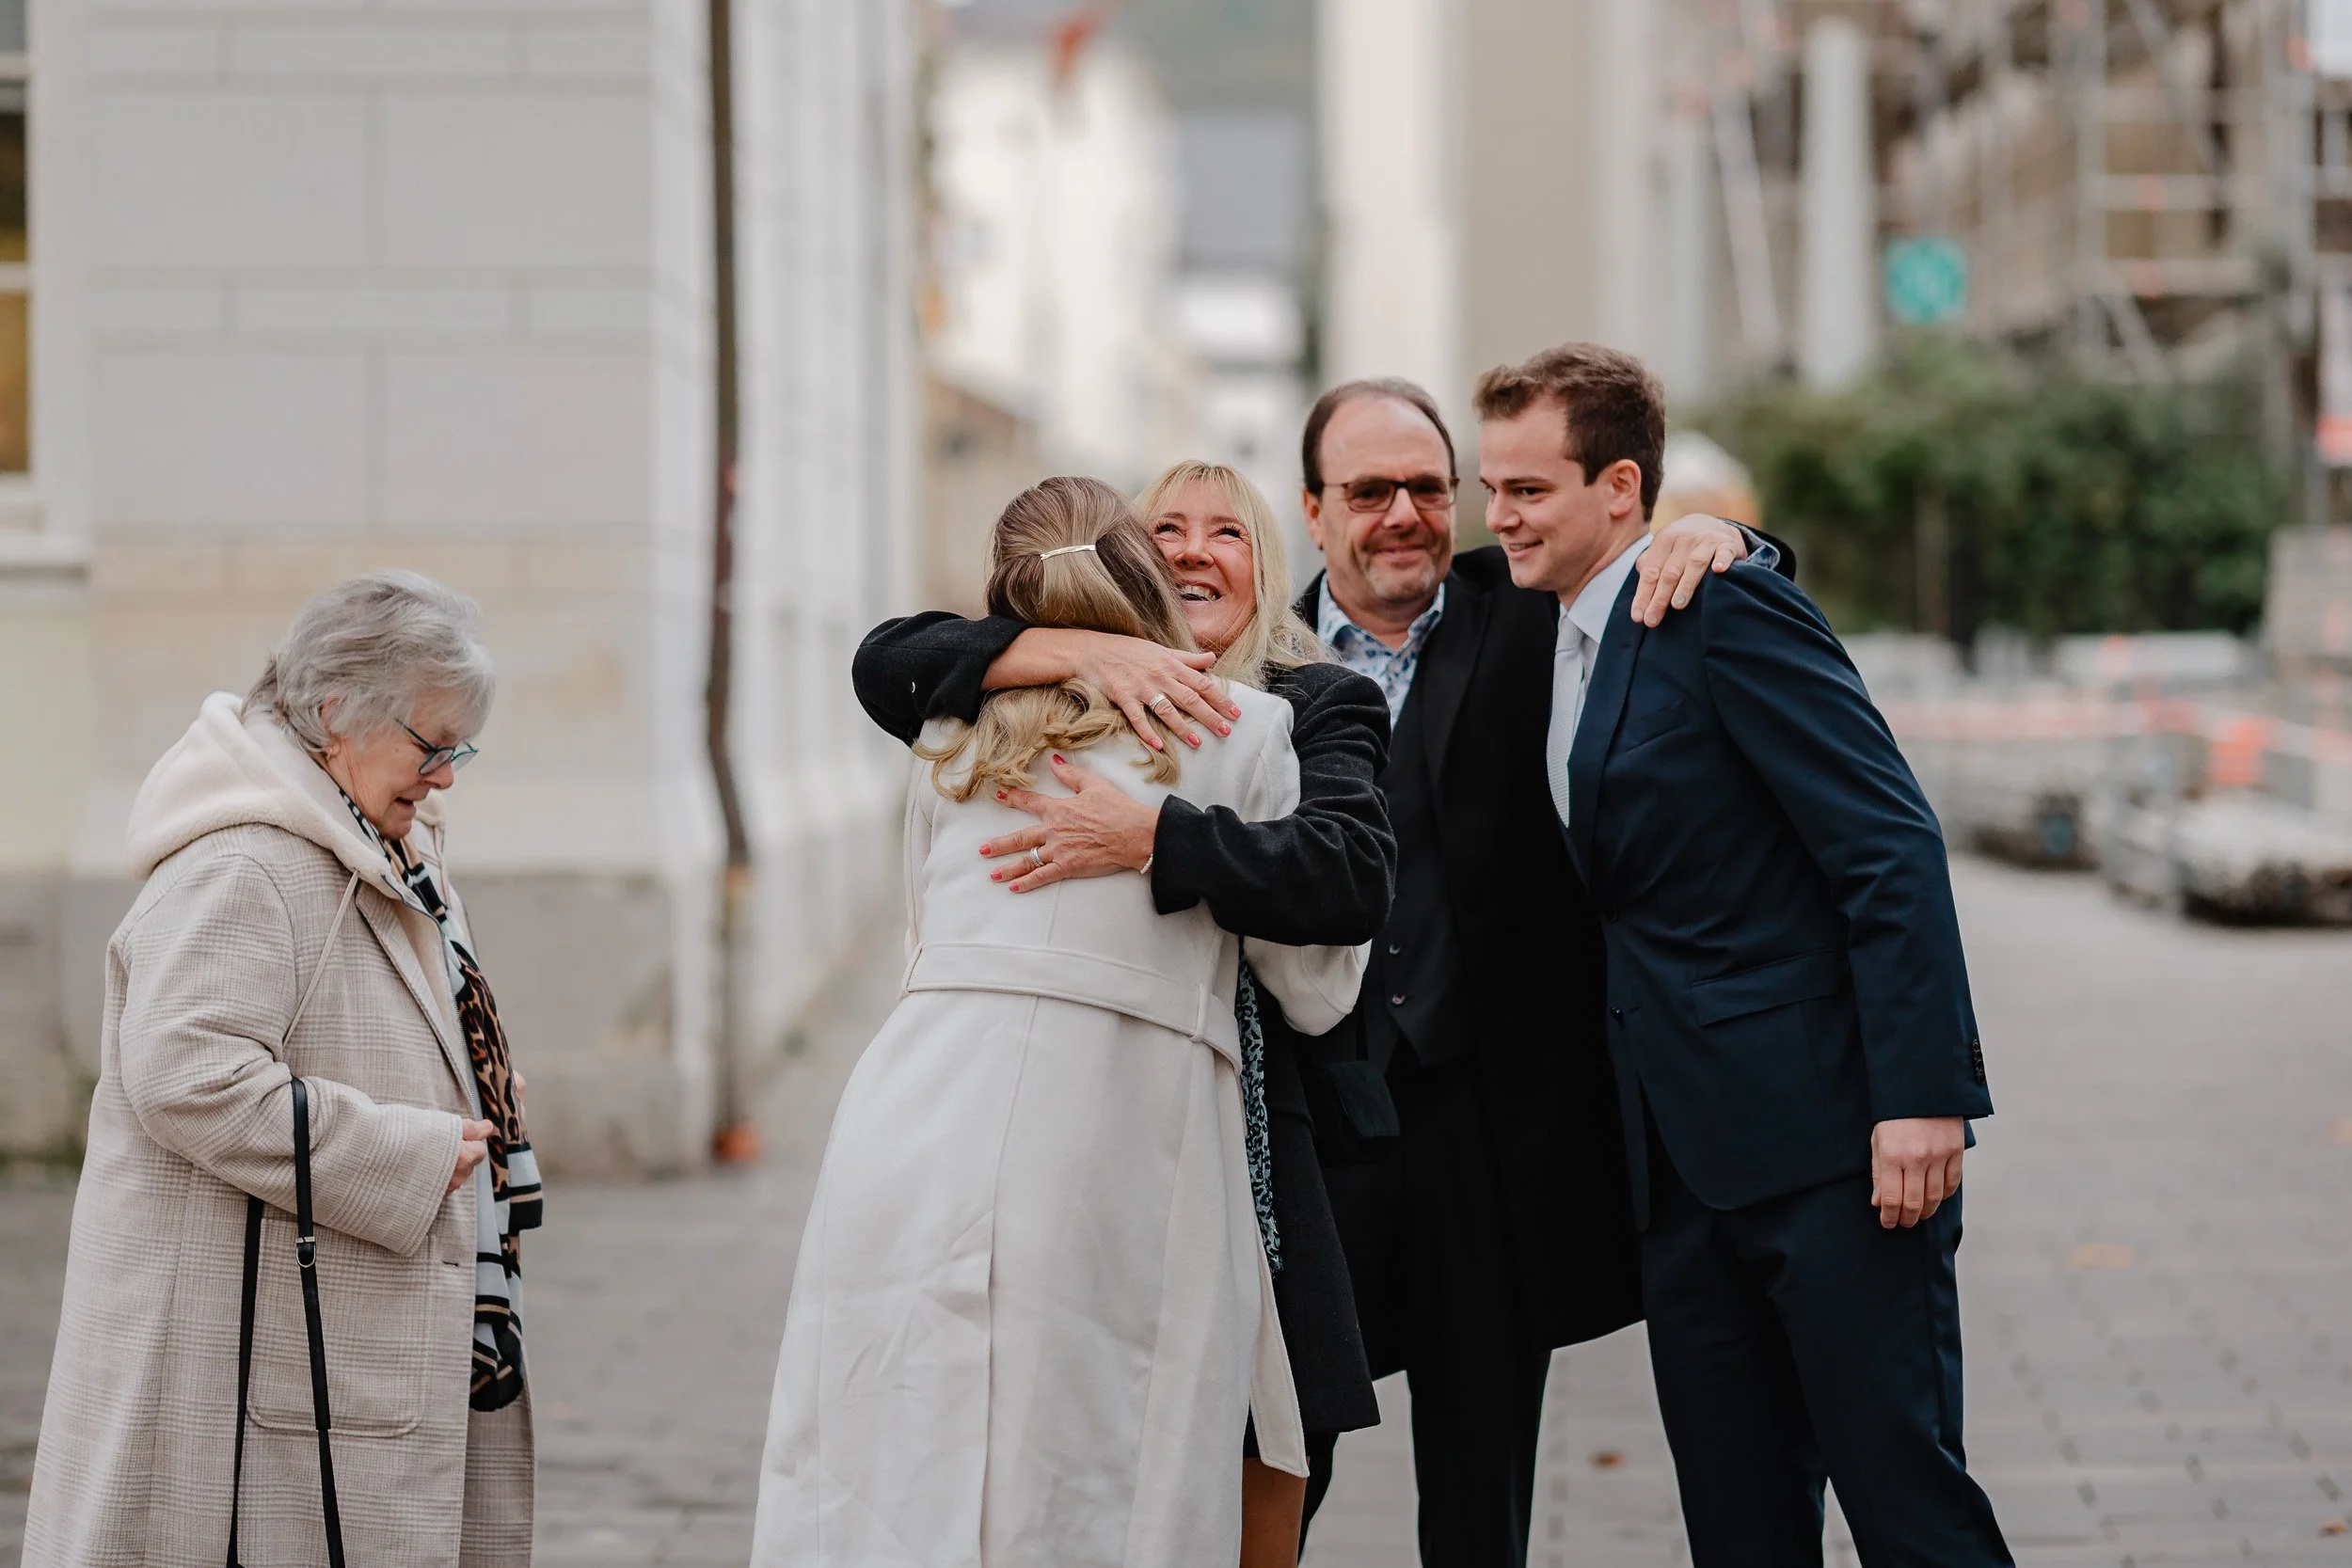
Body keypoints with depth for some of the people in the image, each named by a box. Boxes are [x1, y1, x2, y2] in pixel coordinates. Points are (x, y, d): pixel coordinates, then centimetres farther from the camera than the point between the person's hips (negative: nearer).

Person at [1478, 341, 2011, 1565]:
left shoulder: (1727, 611, -10)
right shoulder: (1560, 646, 16)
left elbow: (1892, 849, -16)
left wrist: (1919, 1095, -22)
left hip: (1828, 1132, -8)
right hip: (1686, 1158, 8)